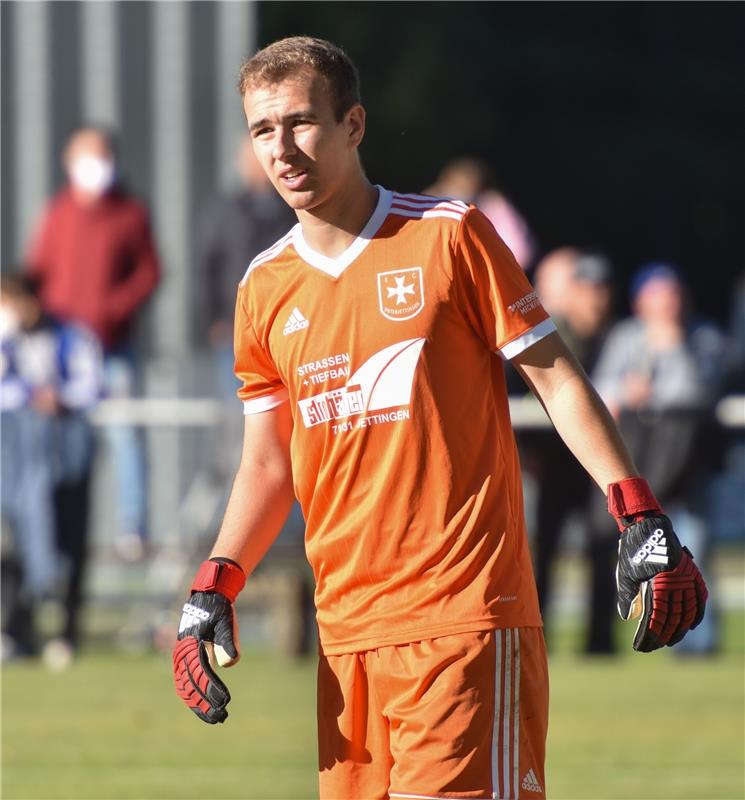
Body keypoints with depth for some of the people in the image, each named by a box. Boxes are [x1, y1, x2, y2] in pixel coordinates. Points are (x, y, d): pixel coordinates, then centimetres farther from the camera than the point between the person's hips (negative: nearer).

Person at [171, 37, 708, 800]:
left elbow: (554, 376, 2)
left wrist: (640, 520, -6)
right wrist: (213, 589, 5)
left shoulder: (449, 236, -1)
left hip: (466, 615, -5)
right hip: (345, 631, 5)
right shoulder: (265, 287, 12)